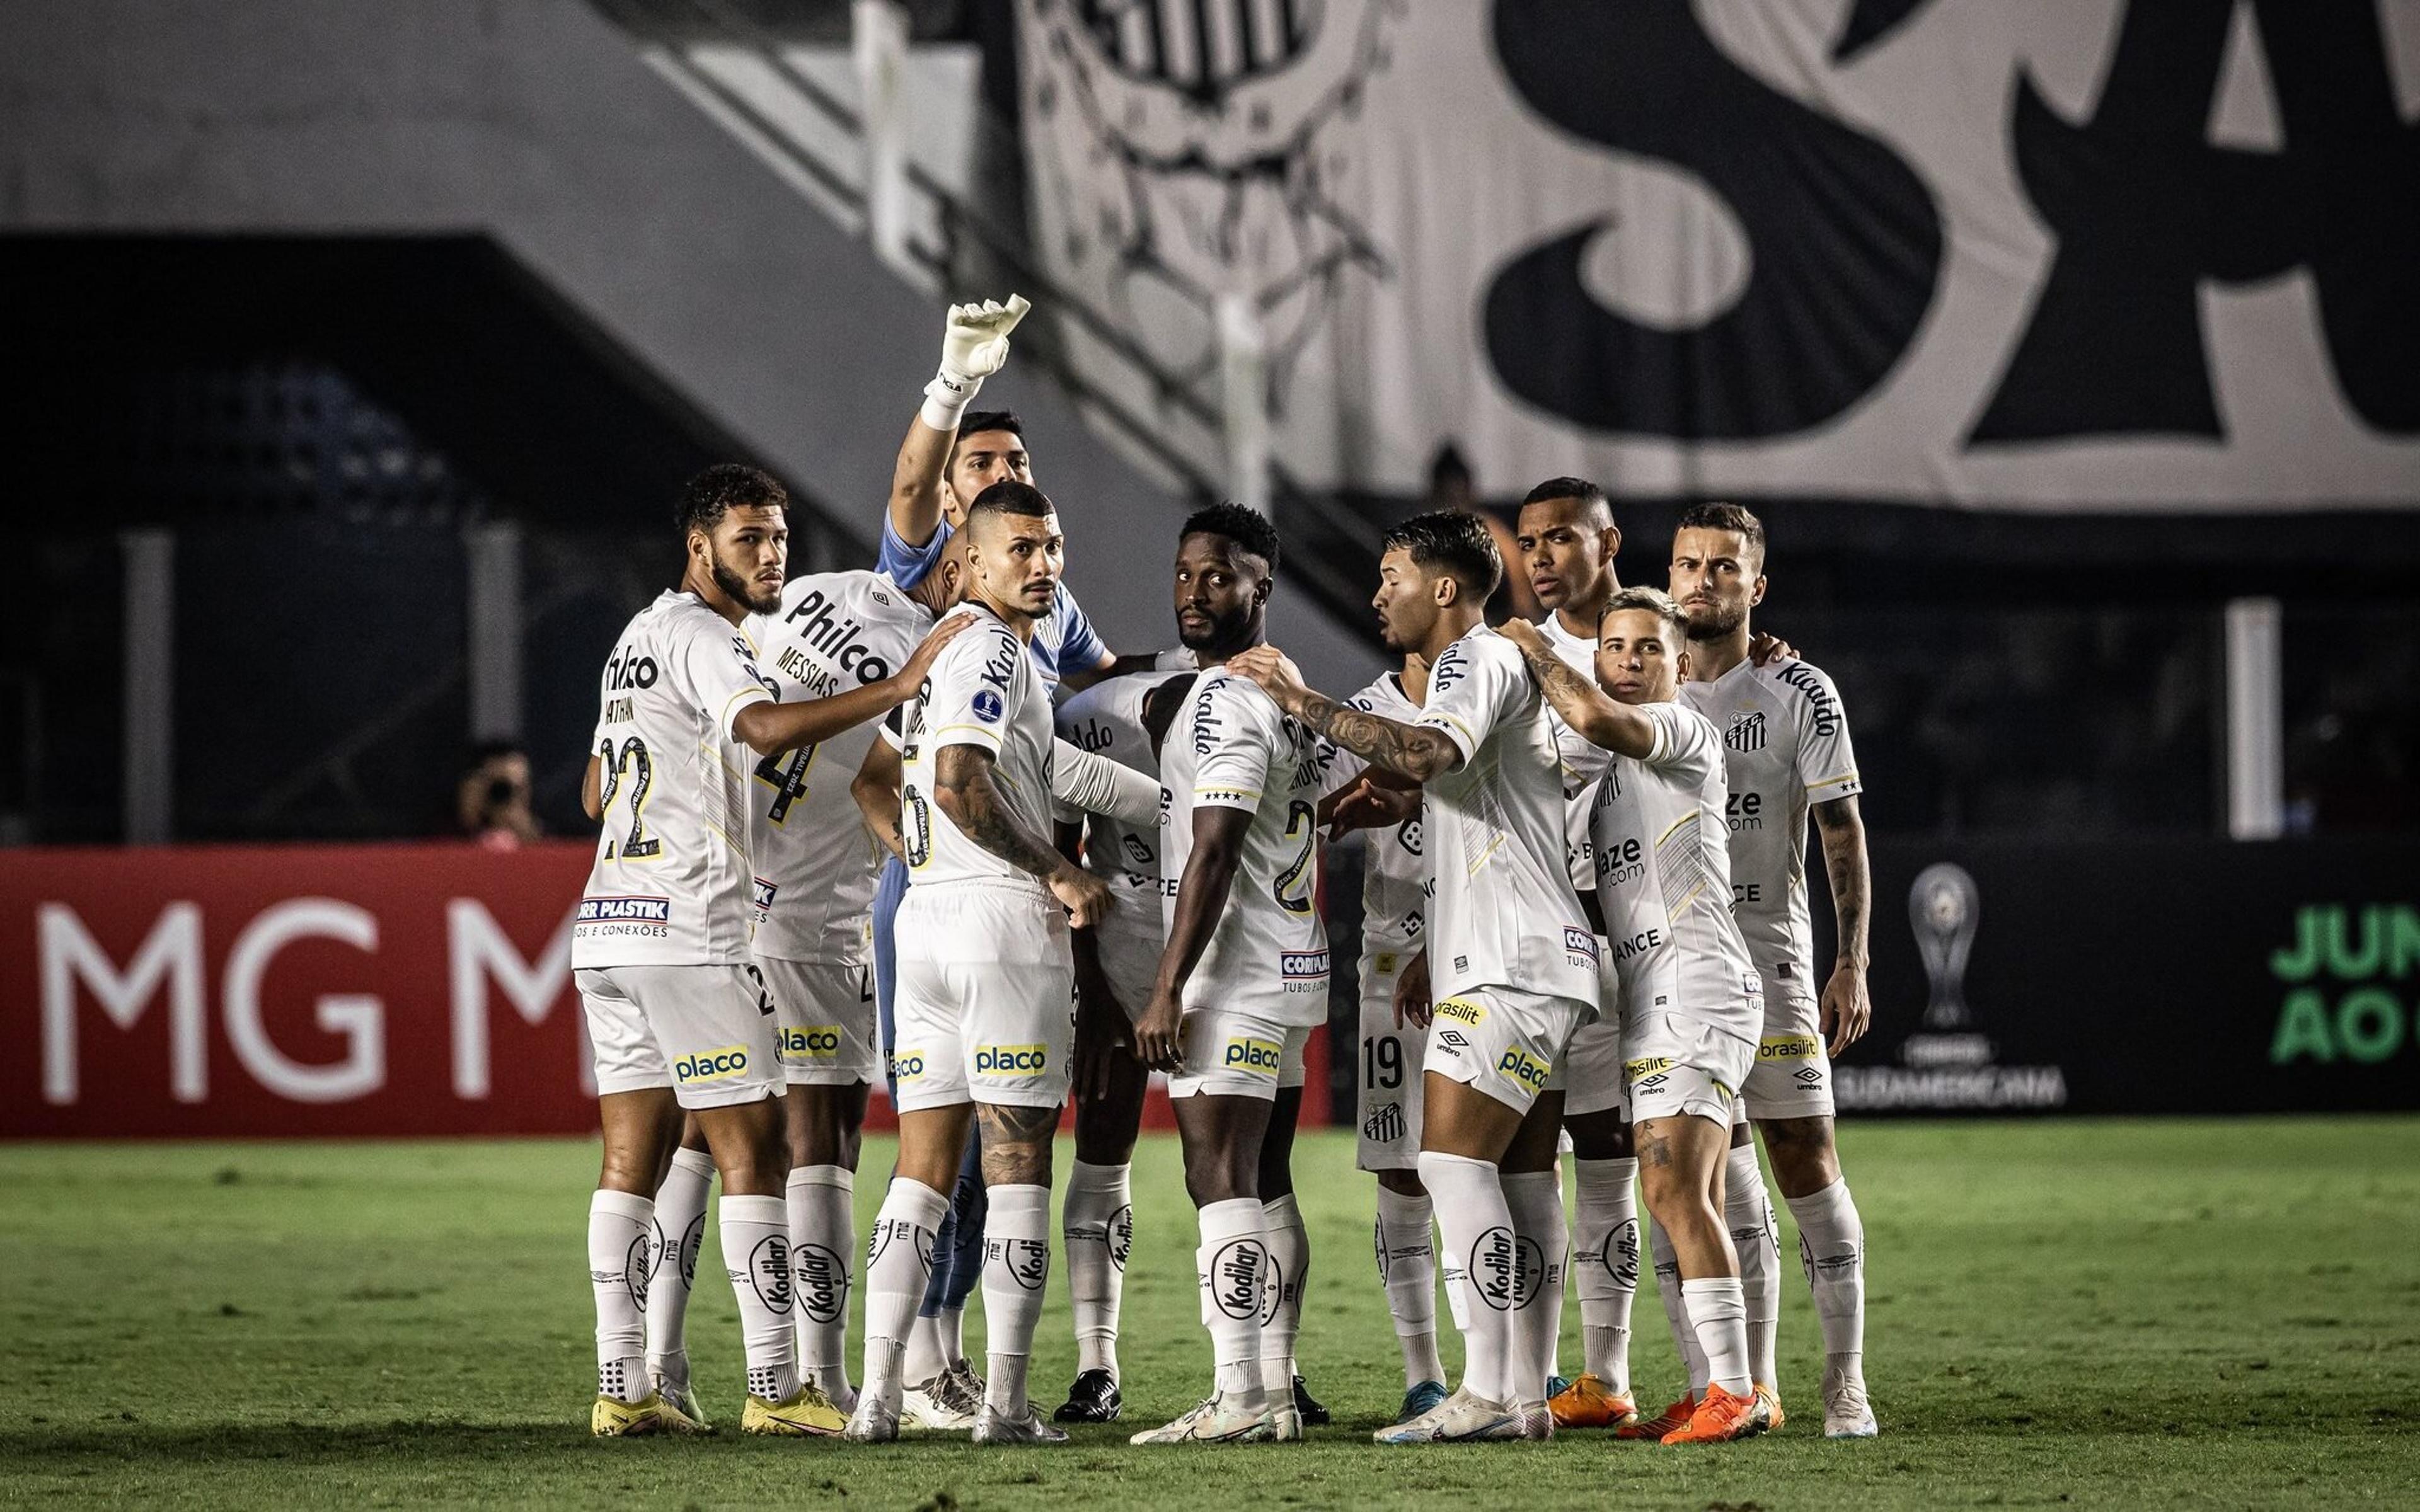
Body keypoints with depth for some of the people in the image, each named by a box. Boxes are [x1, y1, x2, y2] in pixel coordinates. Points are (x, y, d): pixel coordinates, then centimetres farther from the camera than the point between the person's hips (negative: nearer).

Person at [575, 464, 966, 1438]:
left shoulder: (637, 638, 21)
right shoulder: (701, 637, -9)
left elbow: (596, 794, 28)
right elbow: (769, 728, -29)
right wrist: (902, 685, -31)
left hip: (605, 920, 9)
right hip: (688, 927, -9)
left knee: (633, 1156, 7)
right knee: (752, 1149, -6)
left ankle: (621, 1388, 4)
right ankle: (775, 1388, -8)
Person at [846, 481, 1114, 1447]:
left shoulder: (943, 649, 19)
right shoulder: (995, 653, -10)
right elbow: (960, 787, -21)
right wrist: (1056, 874, -14)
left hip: (924, 916, 9)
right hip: (1003, 918, -9)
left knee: (922, 1166, 8)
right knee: (1018, 1161, -4)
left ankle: (878, 1394, 3)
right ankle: (1005, 1402, -5)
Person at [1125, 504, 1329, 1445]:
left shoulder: (1226, 703, -14)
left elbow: (1214, 857, -19)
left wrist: (1168, 989, -19)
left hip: (1236, 973, -10)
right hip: (1292, 963, 10)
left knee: (1221, 1180, -11)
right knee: (1264, 1184, 10)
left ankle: (1238, 1400, -16)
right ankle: (1275, 1393, 10)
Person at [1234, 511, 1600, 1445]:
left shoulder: (1478, 660, -8)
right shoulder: (1496, 667, 25)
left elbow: (1431, 755, -28)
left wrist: (1301, 702, -22)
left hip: (1510, 965, -11)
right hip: (1540, 962, 11)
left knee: (1453, 1157, -14)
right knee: (1521, 1174, 7)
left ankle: (1486, 1392, -19)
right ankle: (1526, 1396, 6)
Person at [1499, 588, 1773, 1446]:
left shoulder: (1681, 731, -5)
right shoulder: (1608, 760, 22)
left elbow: (1594, 716, -24)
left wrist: (1534, 651, -7)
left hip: (1698, 983, -10)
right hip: (1648, 999, 10)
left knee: (1675, 1188, -18)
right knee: (1689, 1200, 7)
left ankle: (1733, 1391, -20)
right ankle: (1735, 1393, 8)